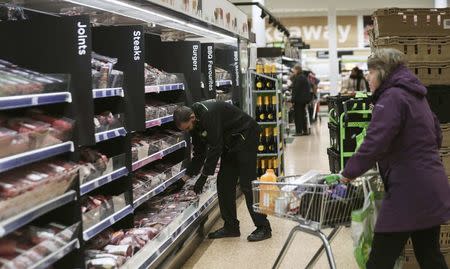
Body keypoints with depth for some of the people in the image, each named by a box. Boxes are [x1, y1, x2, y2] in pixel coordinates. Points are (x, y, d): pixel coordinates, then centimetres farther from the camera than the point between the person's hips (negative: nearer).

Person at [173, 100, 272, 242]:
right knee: (224, 183, 6)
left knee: (246, 183, -12)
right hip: (230, 142, 9)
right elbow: (199, 152, 6)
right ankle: (231, 227, 13)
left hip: (246, 135, -9)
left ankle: (263, 227, -4)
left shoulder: (208, 113, -30)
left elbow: (215, 147, -29)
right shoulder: (196, 123, -1)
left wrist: (204, 176, -24)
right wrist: (186, 176, 3)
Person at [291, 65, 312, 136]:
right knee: (302, 114, 15)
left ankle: (299, 131, -6)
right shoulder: (304, 77, 15)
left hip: (299, 100, -10)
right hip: (304, 99, 10)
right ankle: (305, 130, 18)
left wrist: (293, 100, -19)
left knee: (297, 115, -6)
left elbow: (296, 89, -20)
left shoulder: (298, 78, -15)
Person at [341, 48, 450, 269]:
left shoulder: (392, 97, -13)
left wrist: (349, 173, -14)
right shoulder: (415, 95, 17)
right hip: (432, 191, 10)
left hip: (409, 193, -10)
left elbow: (375, 143, -22)